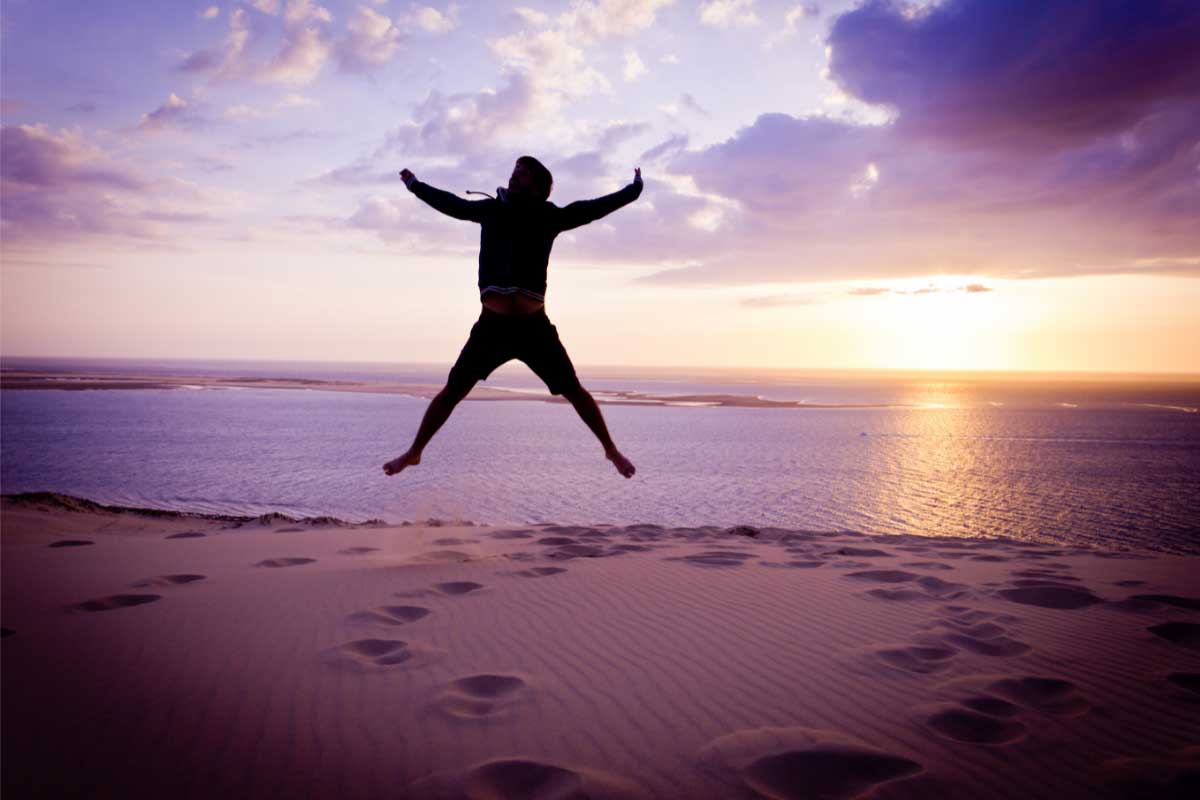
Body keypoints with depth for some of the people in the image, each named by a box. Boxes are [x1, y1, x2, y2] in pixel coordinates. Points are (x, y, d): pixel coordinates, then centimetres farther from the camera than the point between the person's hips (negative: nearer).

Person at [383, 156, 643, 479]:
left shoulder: (548, 216, 5)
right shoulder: (491, 209, 10)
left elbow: (593, 208, 9)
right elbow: (451, 204, 26)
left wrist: (634, 189, 9)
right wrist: (415, 185, 38)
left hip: (534, 327, -1)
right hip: (491, 326, 1)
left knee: (574, 391, 2)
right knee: (452, 392, 1)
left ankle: (611, 450, 18)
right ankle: (413, 453, 17)